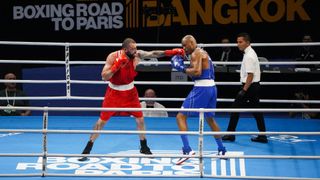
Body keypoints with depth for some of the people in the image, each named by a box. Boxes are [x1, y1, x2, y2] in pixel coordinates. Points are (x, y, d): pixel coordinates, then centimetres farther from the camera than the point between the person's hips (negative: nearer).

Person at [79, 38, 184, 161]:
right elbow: (104, 77, -24)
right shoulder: (113, 57, -23)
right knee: (102, 121, -2)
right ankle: (87, 150, 6)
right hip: (114, 92, -3)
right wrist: (116, 66, -36)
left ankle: (144, 147, 23)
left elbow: (153, 54, -21)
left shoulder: (137, 55, -15)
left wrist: (172, 52, -31)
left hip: (130, 92, 3)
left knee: (140, 119, 5)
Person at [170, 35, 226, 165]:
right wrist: (185, 68, 16)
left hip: (201, 88, -9)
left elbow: (197, 72, -20)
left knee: (181, 117, -6)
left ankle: (187, 150, -16)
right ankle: (222, 150, 31)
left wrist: (182, 68, -9)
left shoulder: (196, 53, -7)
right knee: (210, 119, 25)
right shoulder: (203, 53, 23)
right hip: (211, 87, 9)